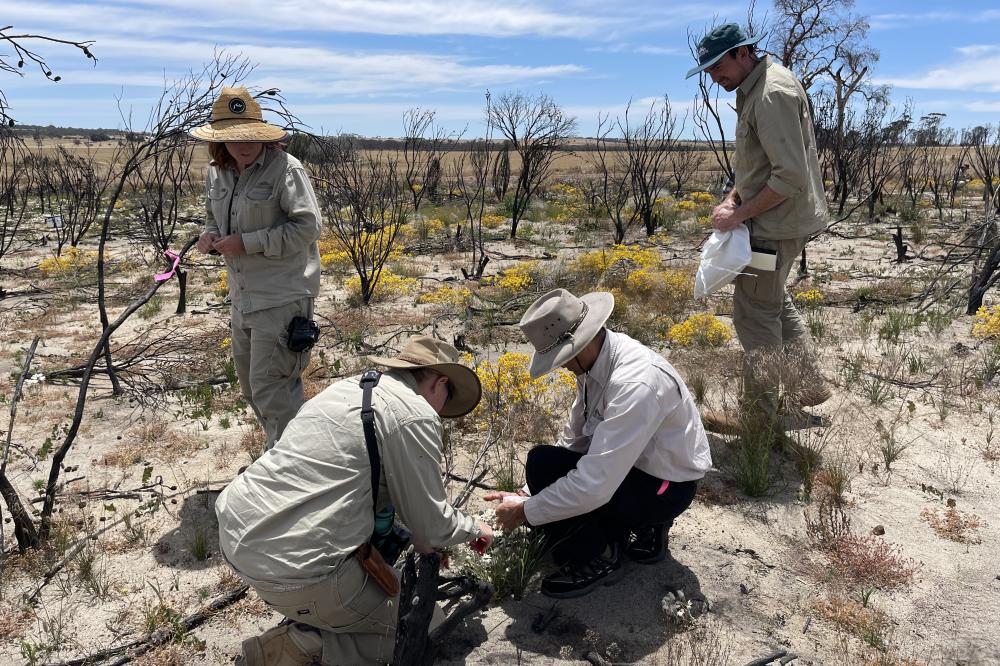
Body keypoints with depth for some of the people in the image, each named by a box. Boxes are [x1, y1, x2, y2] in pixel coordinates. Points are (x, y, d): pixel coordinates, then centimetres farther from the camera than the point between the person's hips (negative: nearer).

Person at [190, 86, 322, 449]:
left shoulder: (285, 168, -15)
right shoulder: (218, 173, 9)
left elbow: (307, 227, -20)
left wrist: (247, 242, -20)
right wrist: (210, 235, 1)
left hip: (281, 296, -9)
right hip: (243, 296, 9)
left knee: (270, 388, -7)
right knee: (250, 383, 19)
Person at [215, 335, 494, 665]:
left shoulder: (348, 387, 16)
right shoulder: (415, 416, -9)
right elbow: (431, 523, -2)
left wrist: (427, 539, 27)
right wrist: (474, 528, 19)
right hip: (289, 569, -9)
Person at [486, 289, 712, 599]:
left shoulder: (635, 383, -35)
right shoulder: (595, 359, -6)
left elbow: (595, 485, -35)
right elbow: (575, 437, 4)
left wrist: (526, 511, -22)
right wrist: (531, 495, -3)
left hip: (666, 486, -9)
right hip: (630, 466, 9)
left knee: (542, 463, -22)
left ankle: (595, 560, -1)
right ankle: (642, 528, 15)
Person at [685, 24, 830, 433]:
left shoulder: (772, 94, -21)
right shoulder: (754, 88, 11)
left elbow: (791, 177, -26)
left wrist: (739, 215, -19)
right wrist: (733, 198, 3)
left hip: (778, 224, -11)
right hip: (777, 220, 11)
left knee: (756, 314, -2)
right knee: (774, 300, 23)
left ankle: (758, 415, 11)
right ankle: (809, 385, 35)